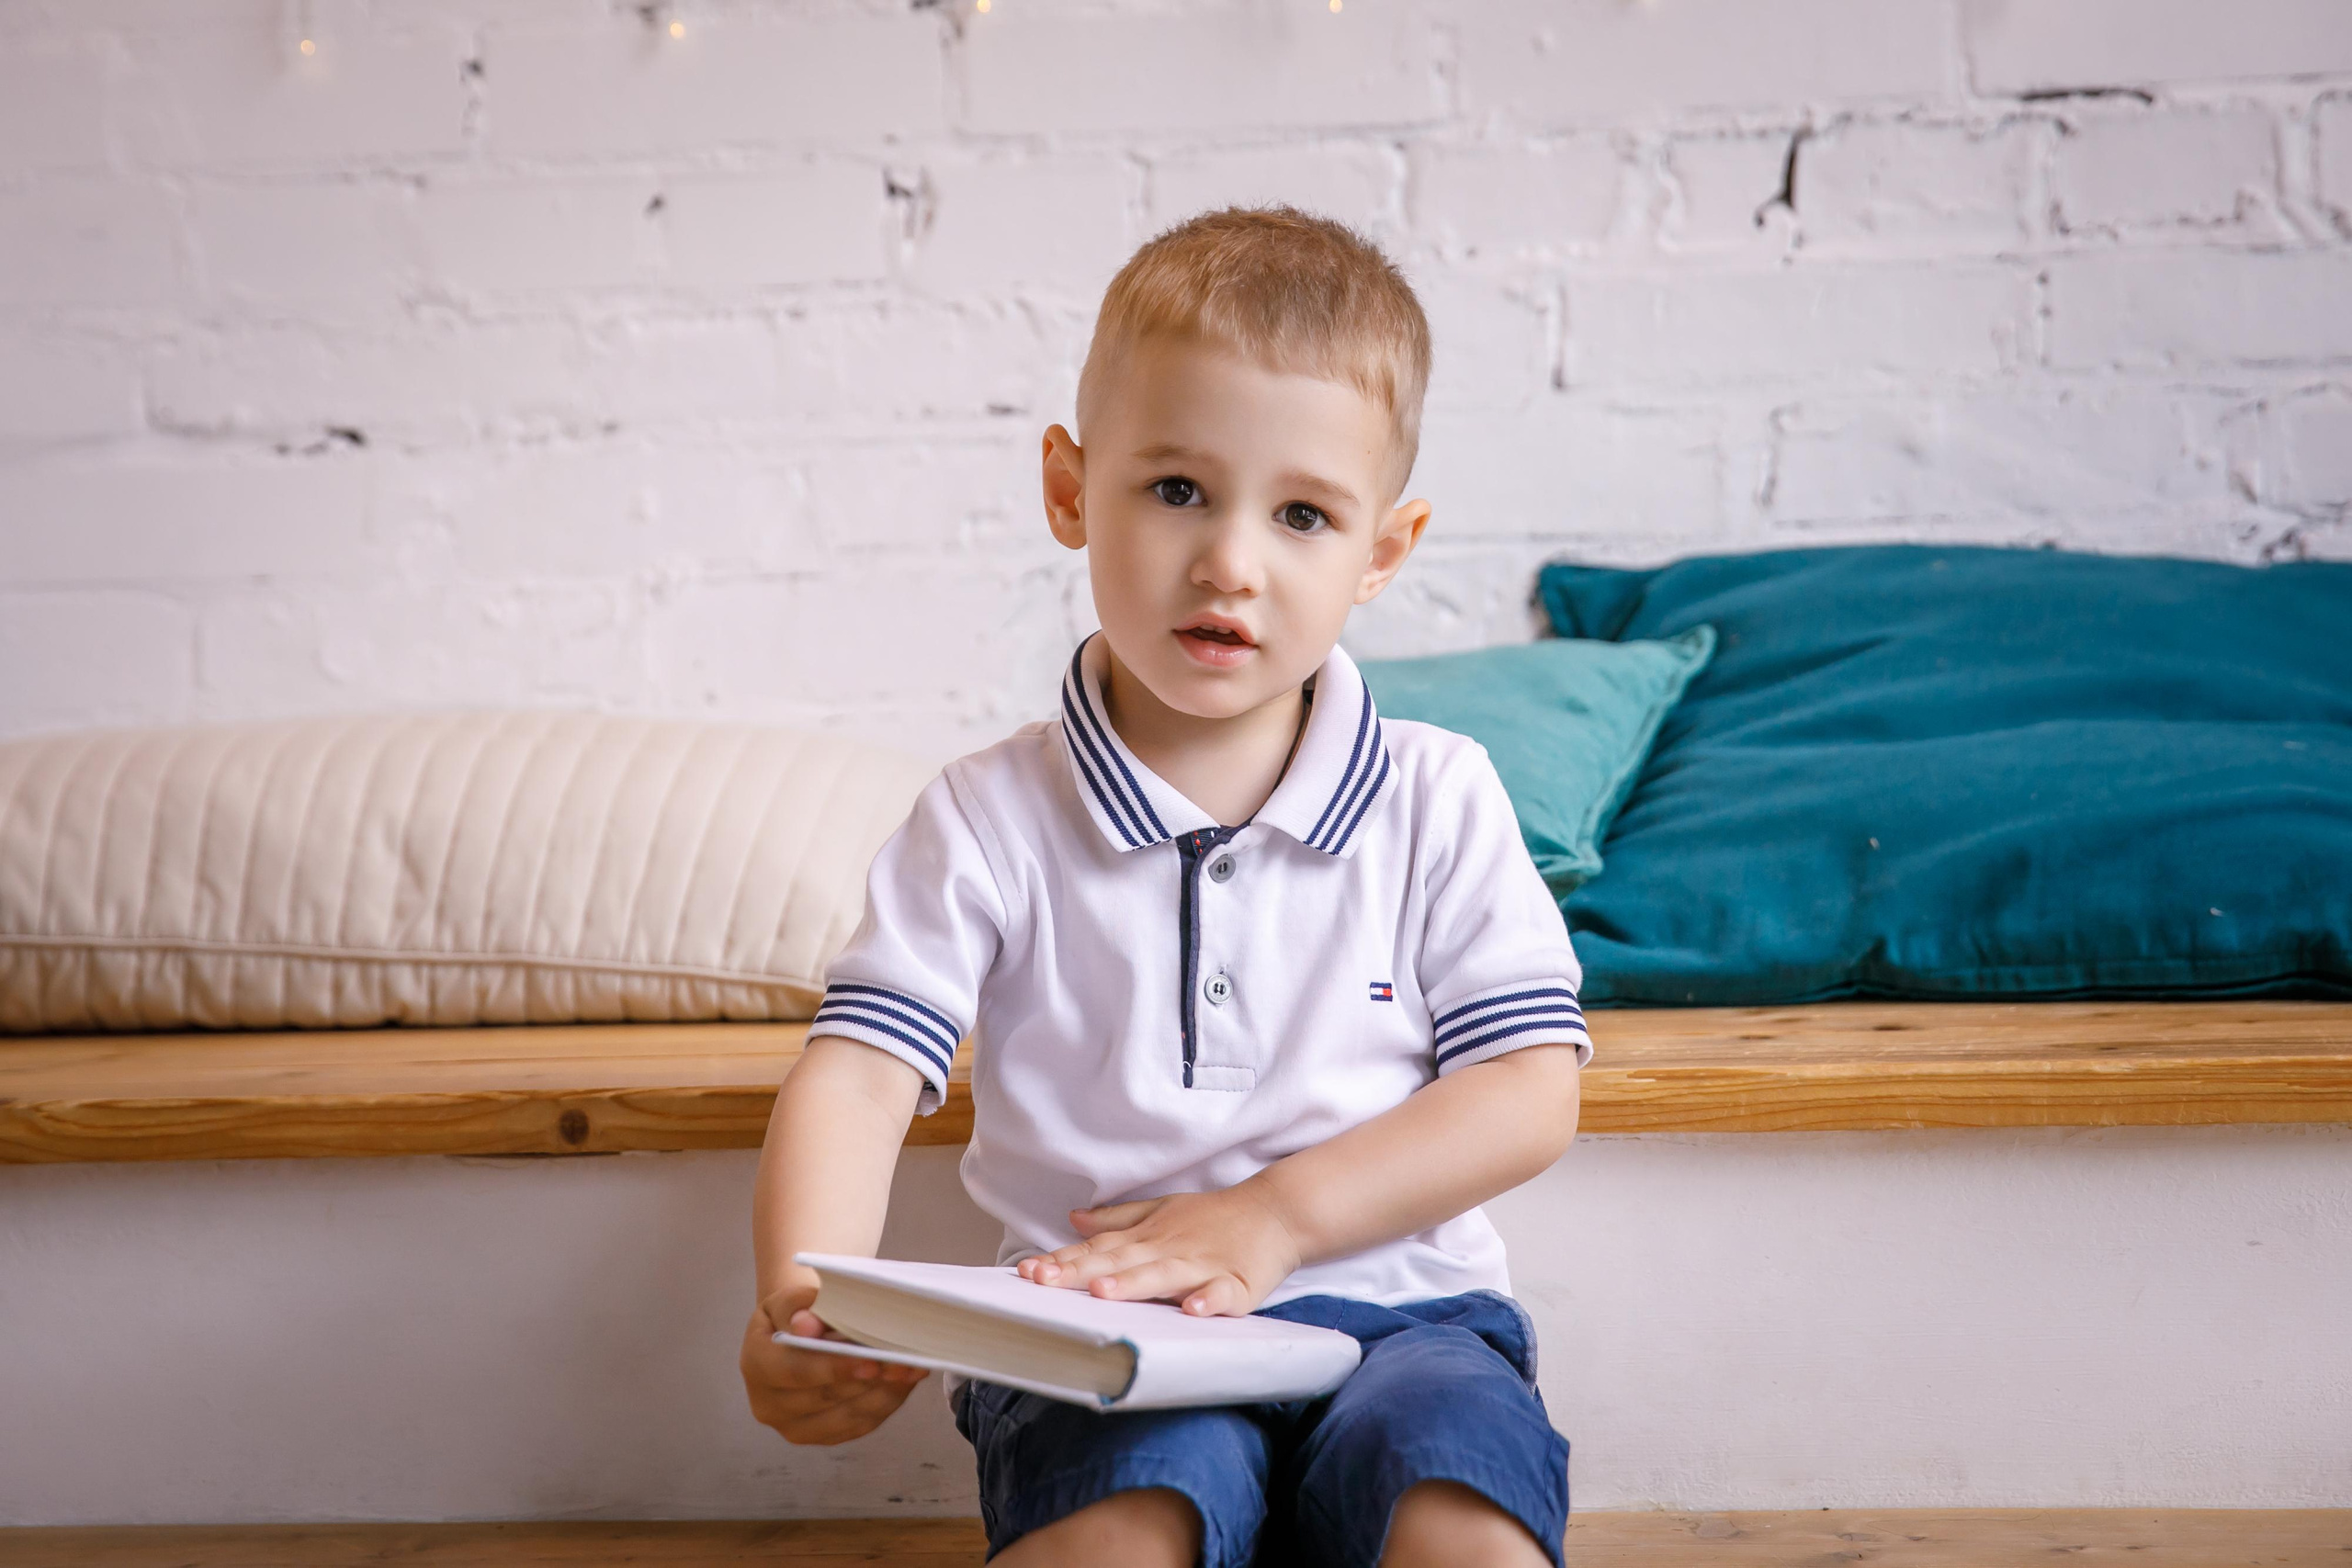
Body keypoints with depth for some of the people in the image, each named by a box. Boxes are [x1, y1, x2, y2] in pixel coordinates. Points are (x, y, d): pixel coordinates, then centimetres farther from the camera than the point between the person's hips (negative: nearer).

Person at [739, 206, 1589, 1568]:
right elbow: (859, 1074, -4)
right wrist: (801, 1313, -25)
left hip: (1395, 1310, 1)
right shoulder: (990, 822, 3)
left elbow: (1532, 1093, 2)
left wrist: (1272, 1213, -11)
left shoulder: (1438, 801, 6)